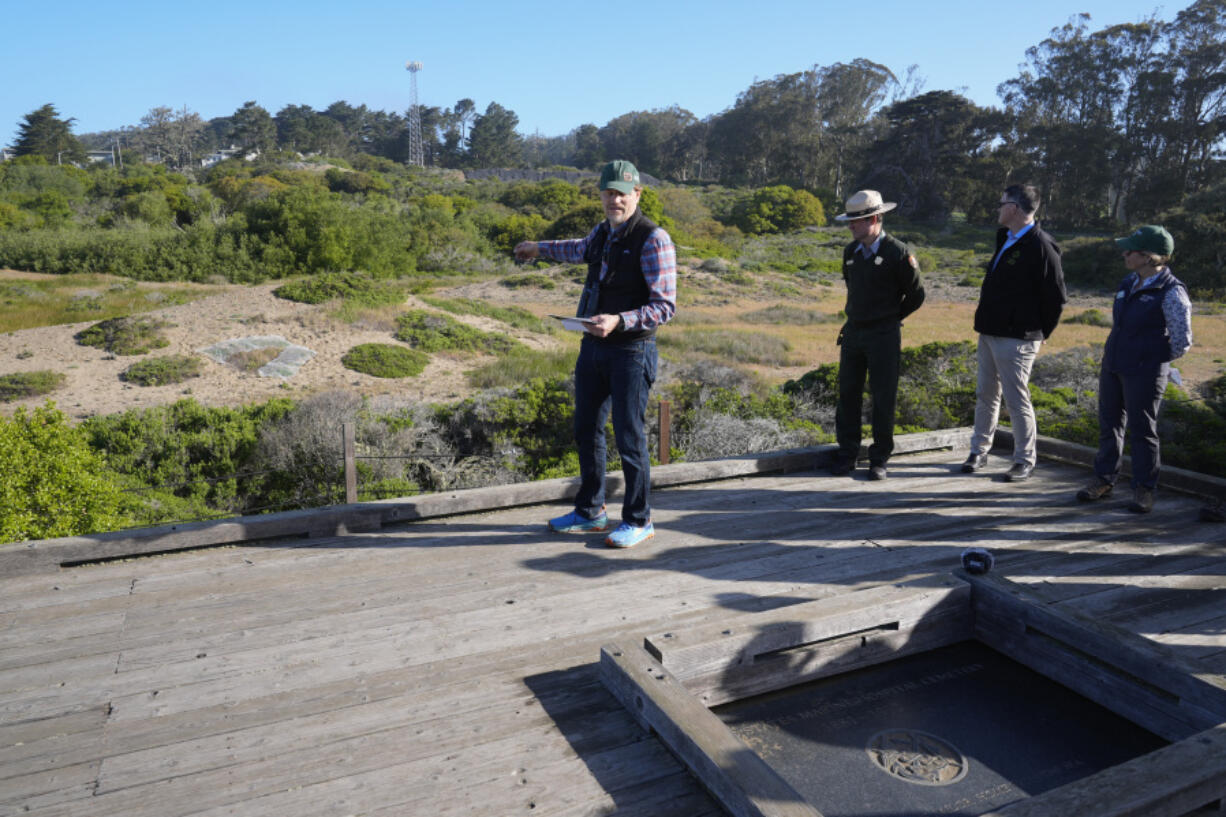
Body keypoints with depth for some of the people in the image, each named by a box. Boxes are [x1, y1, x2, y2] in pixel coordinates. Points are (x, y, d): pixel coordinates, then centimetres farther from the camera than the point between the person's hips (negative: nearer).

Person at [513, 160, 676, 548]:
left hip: (630, 351, -8)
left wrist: (619, 321, -30)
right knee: (586, 430, 13)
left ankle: (639, 521, 11)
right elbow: (583, 249, 37)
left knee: (629, 437, -5)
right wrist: (540, 248, 50)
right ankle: (590, 513, 28)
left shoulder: (653, 240, -13)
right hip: (593, 346, 8)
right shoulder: (603, 231, 11)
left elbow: (666, 306, -17)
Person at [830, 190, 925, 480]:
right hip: (853, 333, 5)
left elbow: (915, 295, -1)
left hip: (883, 336, -5)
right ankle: (847, 455, 17)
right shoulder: (850, 251, 7)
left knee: (883, 398, 1)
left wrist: (889, 319, 8)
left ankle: (879, 459, 13)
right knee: (848, 394, 6)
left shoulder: (898, 253, -11)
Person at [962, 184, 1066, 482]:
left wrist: (1040, 333, -6)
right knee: (986, 393, 15)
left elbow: (1056, 298, -14)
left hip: (1016, 338, -9)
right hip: (989, 332, 9)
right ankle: (979, 451, 26)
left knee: (1016, 399, 0)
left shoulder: (1040, 246, -16)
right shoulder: (1004, 238, 11)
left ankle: (1025, 460, 14)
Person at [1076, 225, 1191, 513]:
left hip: (1145, 373, -7)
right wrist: (1110, 355, 15)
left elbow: (1182, 342, -10)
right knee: (1109, 424, 13)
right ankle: (1103, 481, 25)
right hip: (1112, 365, 7)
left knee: (1142, 430, 2)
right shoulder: (1129, 282, 6)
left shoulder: (1172, 292, -15)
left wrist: (1155, 360, 3)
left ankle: (1144, 490, 15)